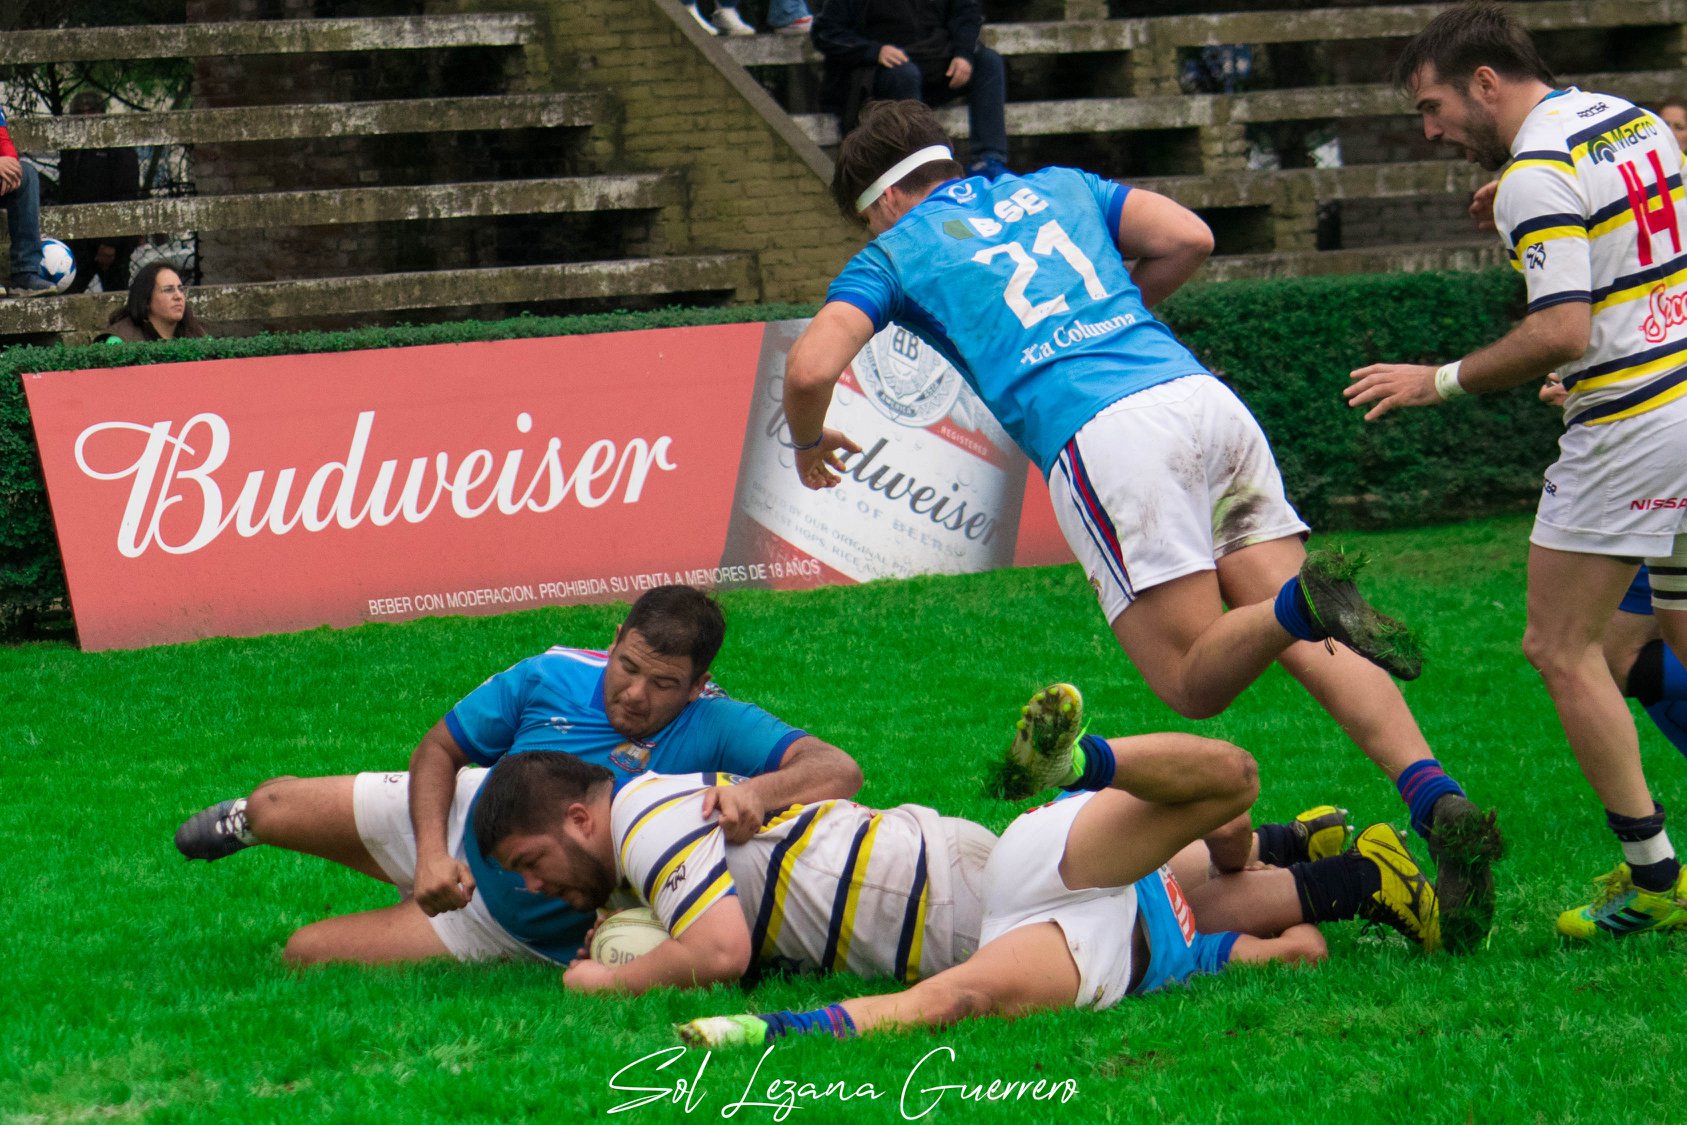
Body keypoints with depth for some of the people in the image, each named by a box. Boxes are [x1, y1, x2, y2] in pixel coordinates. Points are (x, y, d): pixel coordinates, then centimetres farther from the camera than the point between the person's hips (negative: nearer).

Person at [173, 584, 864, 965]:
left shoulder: (714, 728, -30)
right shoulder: (553, 677, -22)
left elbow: (837, 770, -42)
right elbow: (440, 749, -8)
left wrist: (757, 791, -62)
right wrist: (432, 855, -25)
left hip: (521, 929, -2)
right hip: (466, 828, 2)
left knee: (304, 955, -5)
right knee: (276, 807, 10)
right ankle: (248, 820, 51)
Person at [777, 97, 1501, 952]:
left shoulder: (896, 254, 18)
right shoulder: (1057, 189, 30)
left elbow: (811, 368, 4)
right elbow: (1188, 239, 17)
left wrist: (809, 444, 27)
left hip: (1097, 438, -5)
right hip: (1201, 395, 5)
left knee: (1194, 681, -2)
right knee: (1309, 646, 1)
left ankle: (1302, 604, -35)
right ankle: (1438, 801, -22)